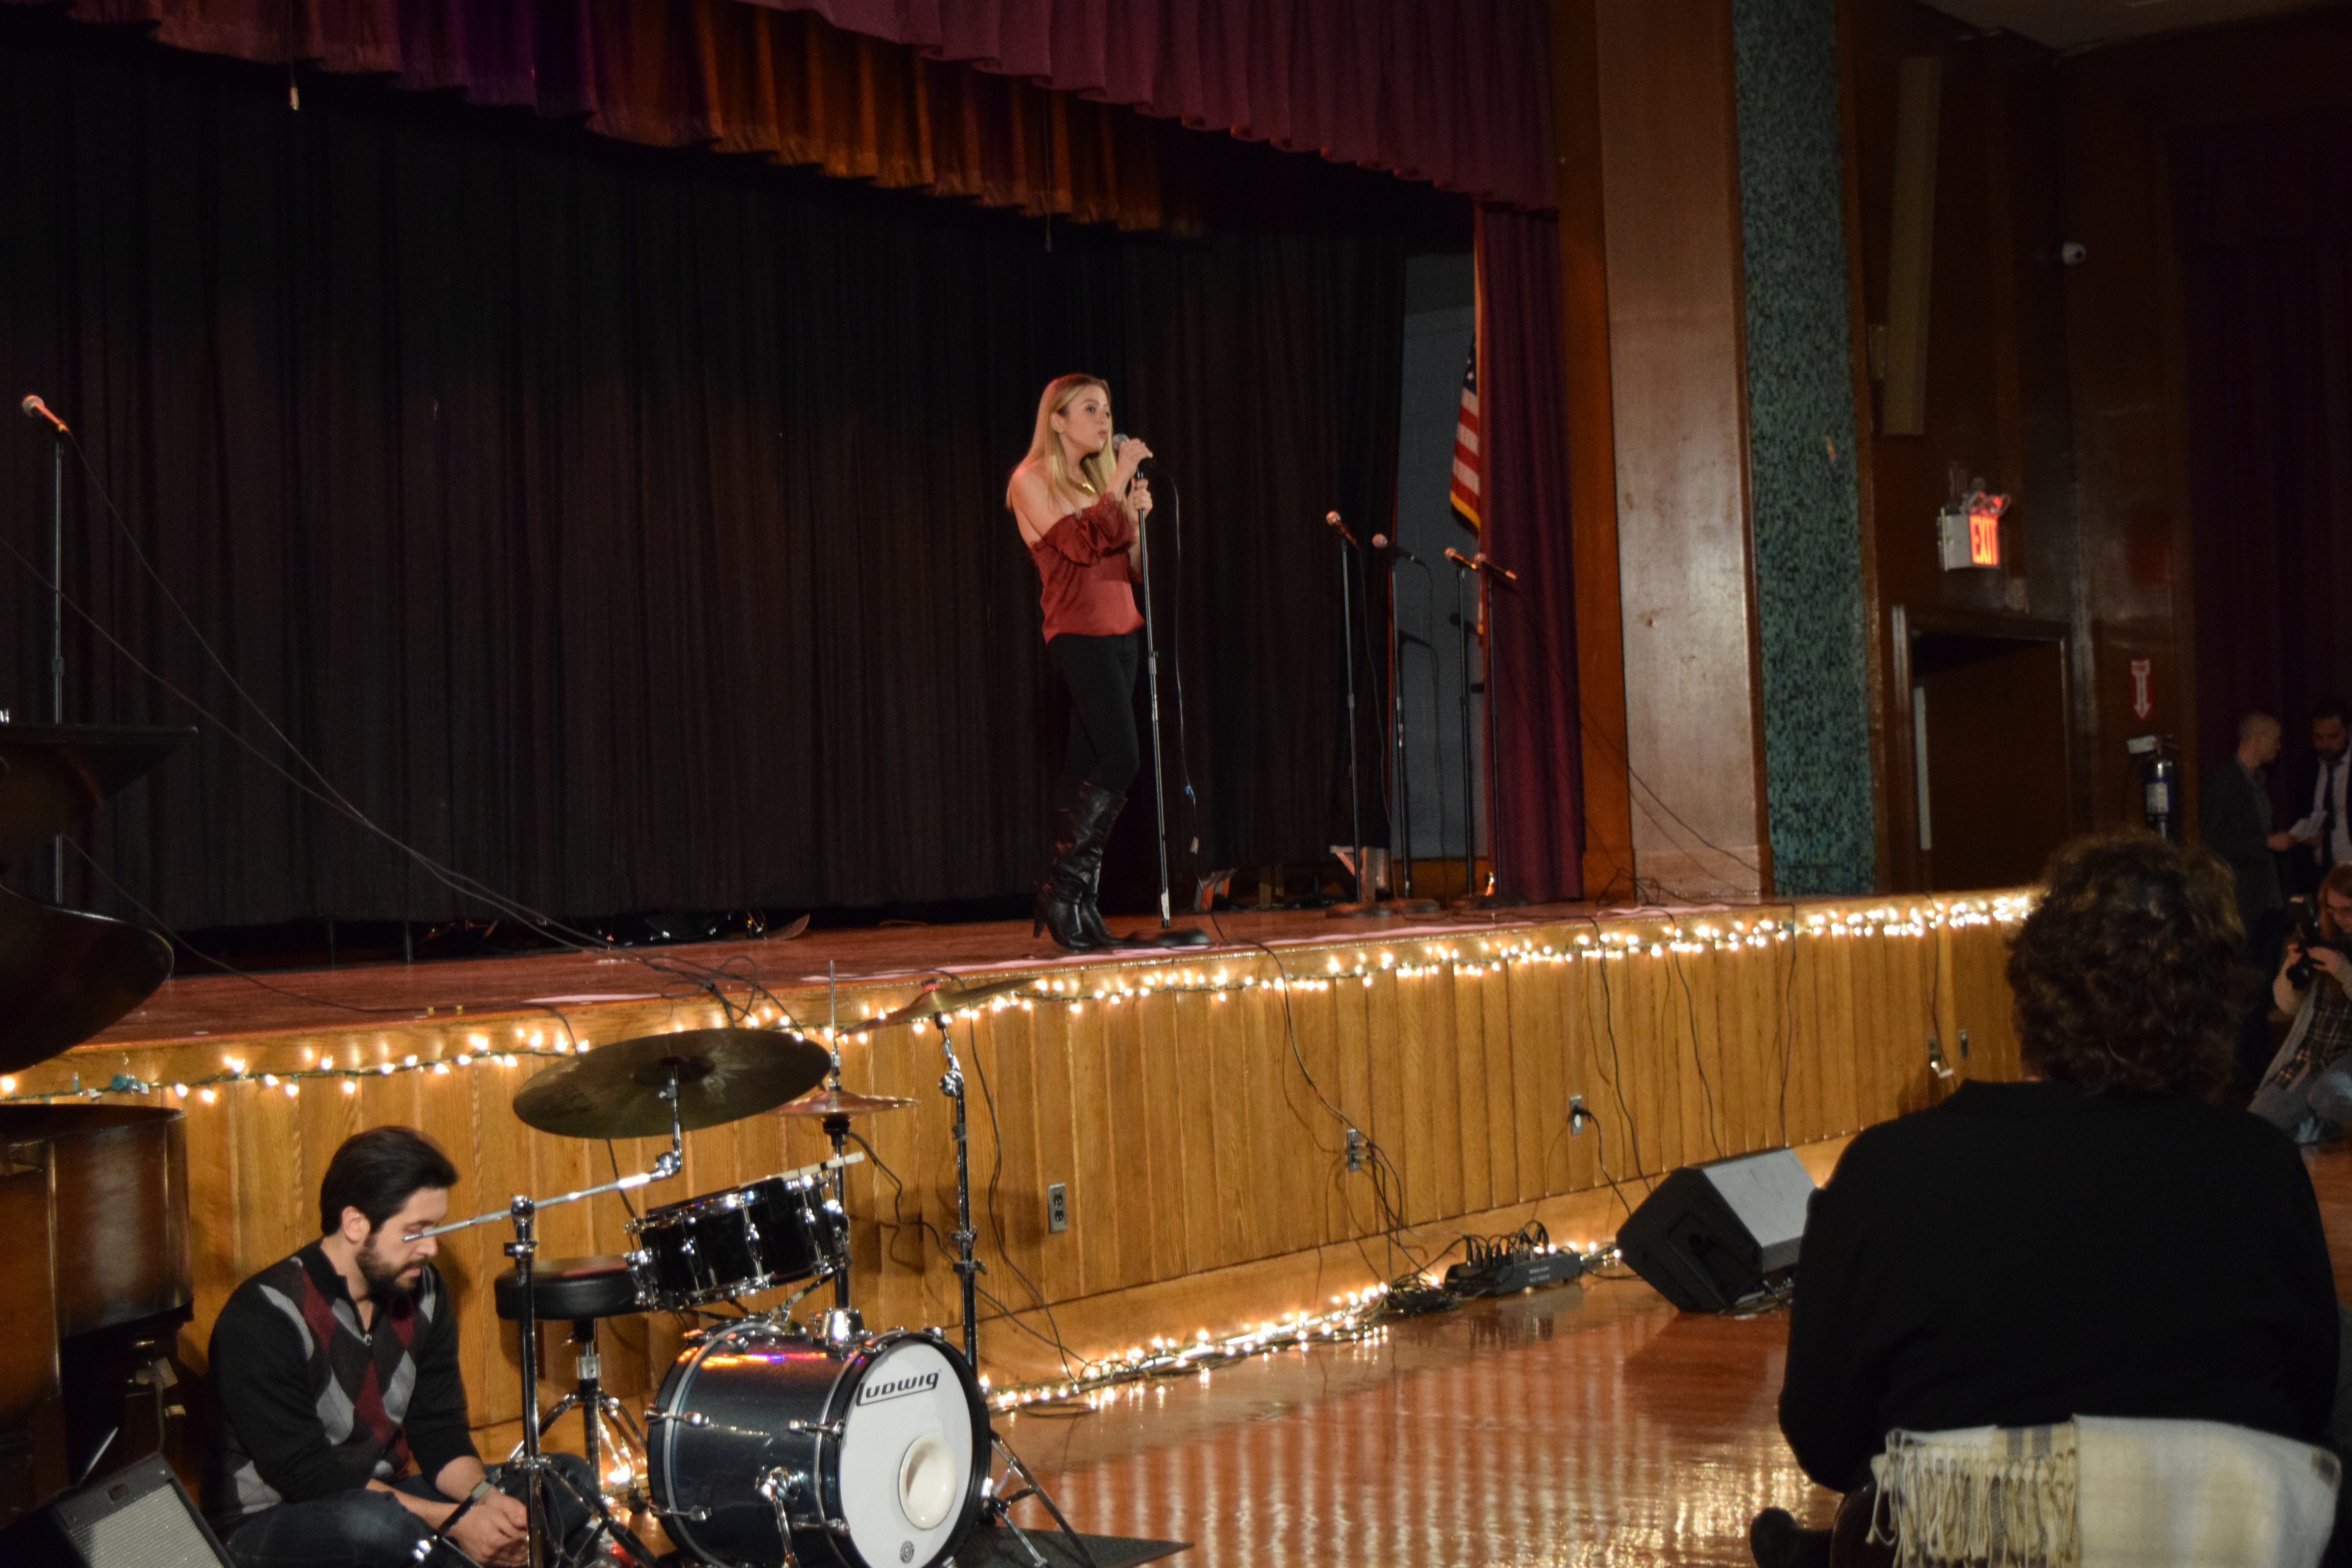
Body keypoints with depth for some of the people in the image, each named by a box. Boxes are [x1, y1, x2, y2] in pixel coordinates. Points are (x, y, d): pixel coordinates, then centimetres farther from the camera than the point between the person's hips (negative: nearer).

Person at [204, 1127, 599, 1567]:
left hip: (385, 1502, 7)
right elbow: (305, 1473, -24)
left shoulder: (422, 1292, 2)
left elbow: (440, 1432, 5)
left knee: (570, 1480, -4)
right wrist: (452, 1522, -27)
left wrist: (484, 1496, -18)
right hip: (268, 1527, -7)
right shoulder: (264, 1318, -20)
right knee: (375, 1525, -40)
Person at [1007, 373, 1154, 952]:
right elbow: (1079, 544, -17)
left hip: (1120, 634, 7)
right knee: (1121, 758, -17)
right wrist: (1119, 481, -13)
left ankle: (1075, 903, 5)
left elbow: (1133, 568, 17)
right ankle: (1063, 888, -11)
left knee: (1086, 767, 5)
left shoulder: (1099, 482, 20)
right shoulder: (1033, 482, -2)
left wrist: (1138, 518, 0)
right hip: (1078, 635, -7)